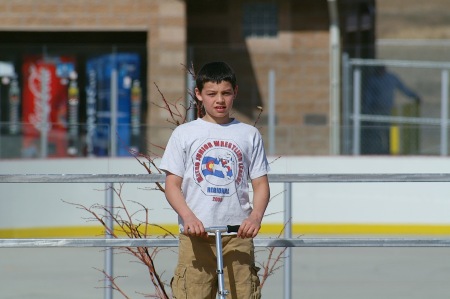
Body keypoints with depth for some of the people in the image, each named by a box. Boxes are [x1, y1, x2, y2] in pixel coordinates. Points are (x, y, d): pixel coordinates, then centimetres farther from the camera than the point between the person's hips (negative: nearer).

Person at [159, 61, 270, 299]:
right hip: (196, 234, -1)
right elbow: (172, 185, 3)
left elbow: (260, 184, 9)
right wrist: (188, 217, -15)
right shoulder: (184, 134, 7)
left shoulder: (249, 135, 10)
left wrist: (256, 216, -11)